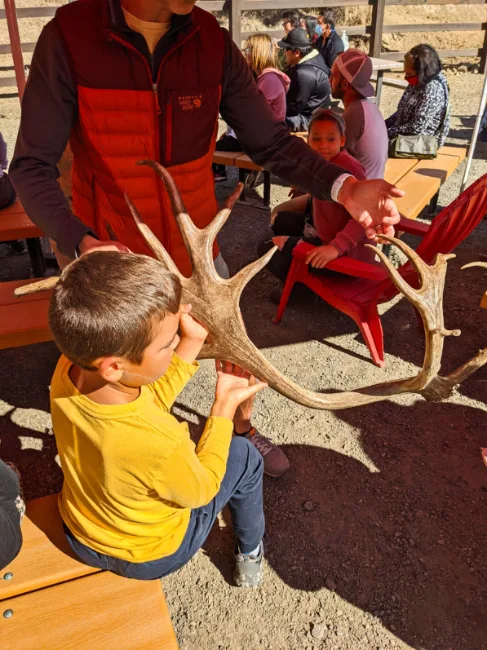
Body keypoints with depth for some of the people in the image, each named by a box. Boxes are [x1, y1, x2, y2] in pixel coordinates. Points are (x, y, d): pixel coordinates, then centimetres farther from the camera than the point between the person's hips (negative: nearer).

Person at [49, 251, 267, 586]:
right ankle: (250, 553, 36)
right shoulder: (161, 444, -44)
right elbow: (201, 490, -19)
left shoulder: (68, 370, -27)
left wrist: (192, 343, -14)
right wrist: (225, 404, -14)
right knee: (245, 455, 12)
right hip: (150, 557, -4)